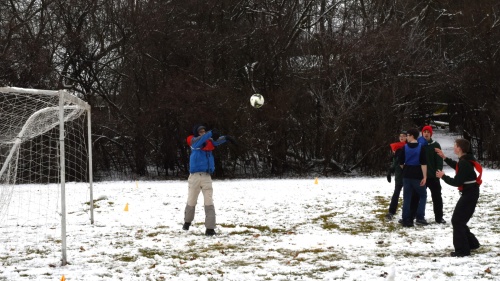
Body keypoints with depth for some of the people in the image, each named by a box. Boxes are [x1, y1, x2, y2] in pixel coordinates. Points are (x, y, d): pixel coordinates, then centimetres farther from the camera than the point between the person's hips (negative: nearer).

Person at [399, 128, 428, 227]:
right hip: (417, 175, -2)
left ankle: (406, 220, 1)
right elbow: (423, 163, -13)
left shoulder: (405, 148, 0)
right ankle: (420, 218, 2)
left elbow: (401, 163, 4)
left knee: (407, 197, 6)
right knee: (423, 196, 12)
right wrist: (424, 176, -12)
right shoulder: (421, 147, -7)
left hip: (407, 175, 2)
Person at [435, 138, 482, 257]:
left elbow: (457, 182, -22)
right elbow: (457, 167, 31)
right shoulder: (465, 160, 8)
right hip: (470, 193, 10)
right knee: (460, 220, 17)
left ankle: (462, 250, -3)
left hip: (469, 194, -10)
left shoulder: (464, 163, -22)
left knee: (457, 221, -5)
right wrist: (444, 157, 28)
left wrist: (443, 176, -8)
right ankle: (472, 243, 25)